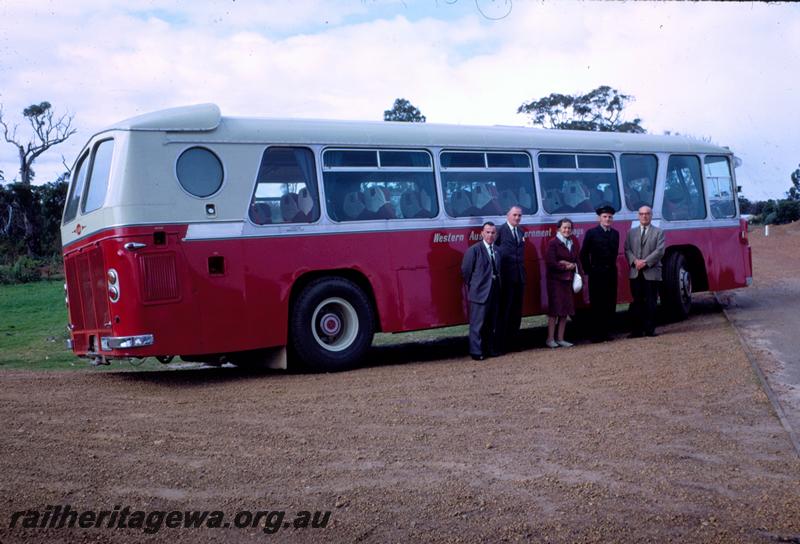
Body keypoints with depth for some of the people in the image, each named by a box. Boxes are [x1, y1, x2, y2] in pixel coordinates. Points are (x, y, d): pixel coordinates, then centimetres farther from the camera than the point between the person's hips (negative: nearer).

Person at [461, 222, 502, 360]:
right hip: (480, 292, -7)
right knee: (478, 323, -3)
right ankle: (476, 351, 5)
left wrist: (497, 285, 11)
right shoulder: (474, 250, -10)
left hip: (495, 292, 7)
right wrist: (473, 286, 0)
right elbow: (466, 270, -7)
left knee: (492, 323, 14)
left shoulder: (497, 250, 12)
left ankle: (491, 349, 25)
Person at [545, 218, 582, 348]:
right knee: (554, 309, -4)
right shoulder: (553, 243, -8)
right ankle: (550, 339, 2)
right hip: (555, 280, -6)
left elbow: (578, 260, 13)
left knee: (565, 310, 7)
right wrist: (566, 267, -9)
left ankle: (560, 338, 14)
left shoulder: (574, 243, 12)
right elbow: (551, 263, -15)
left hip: (568, 279, 6)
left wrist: (572, 266, -8)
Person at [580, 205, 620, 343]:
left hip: (611, 273, 4)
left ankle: (607, 332, 12)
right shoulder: (592, 233, -2)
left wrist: (612, 267, 7)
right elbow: (583, 254, -1)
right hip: (597, 273, -4)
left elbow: (615, 253, 16)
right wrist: (588, 270, -2)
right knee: (596, 304, -2)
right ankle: (596, 334, 2)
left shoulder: (615, 234, 12)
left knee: (610, 304, 4)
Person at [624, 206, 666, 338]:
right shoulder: (631, 232, 15)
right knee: (637, 302, 2)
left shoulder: (658, 232, 6)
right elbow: (627, 250, 7)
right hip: (635, 273, 2)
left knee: (650, 302, 1)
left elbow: (659, 251, -5)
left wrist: (645, 262, -14)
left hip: (652, 273, -2)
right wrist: (635, 261, -11)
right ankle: (637, 330, 5)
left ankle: (650, 329, 6)